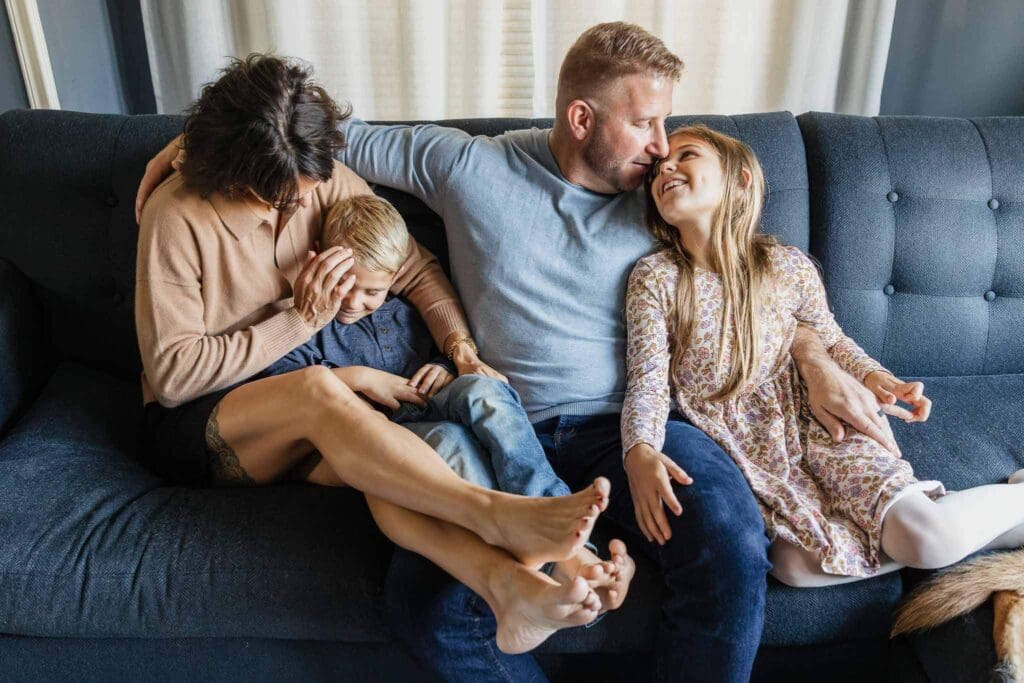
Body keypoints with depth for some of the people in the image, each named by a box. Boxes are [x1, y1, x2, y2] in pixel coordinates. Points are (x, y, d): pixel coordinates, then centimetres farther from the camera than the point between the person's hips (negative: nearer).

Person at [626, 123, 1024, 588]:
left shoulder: (789, 267, -5)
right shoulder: (654, 279, -10)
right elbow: (648, 384, -15)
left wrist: (873, 377, -7)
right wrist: (641, 456, -34)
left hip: (808, 428, 0)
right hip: (736, 451, 0)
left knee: (928, 535, -21)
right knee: (798, 563, -26)